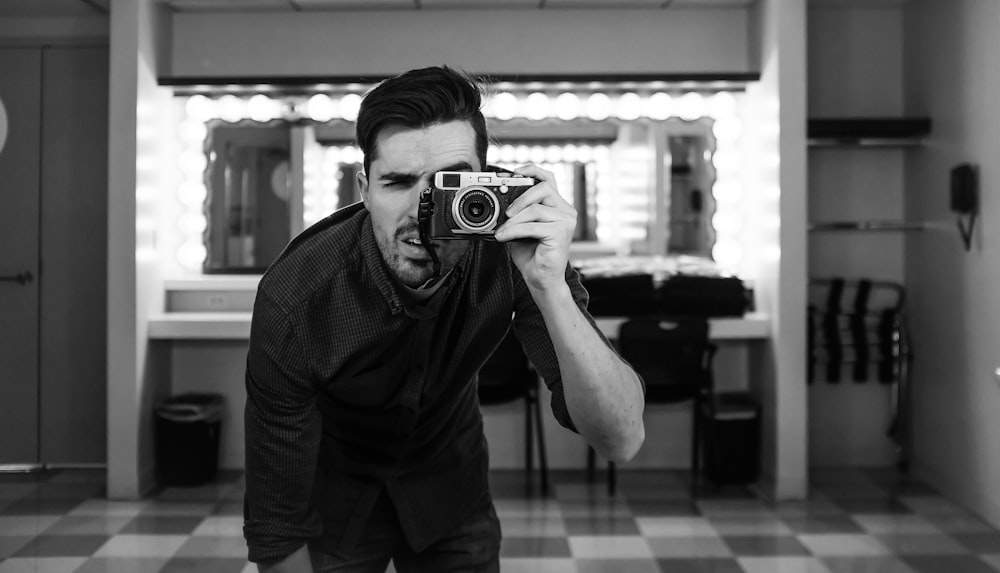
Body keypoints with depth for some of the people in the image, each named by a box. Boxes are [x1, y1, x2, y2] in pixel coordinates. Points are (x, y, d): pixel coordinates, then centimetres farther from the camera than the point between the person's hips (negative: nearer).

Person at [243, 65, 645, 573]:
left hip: (450, 481, 2)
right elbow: (276, 528, -25)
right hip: (335, 488, -2)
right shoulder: (294, 299, -33)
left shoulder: (516, 249, -28)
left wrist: (550, 289, -46)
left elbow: (622, 441, -34)